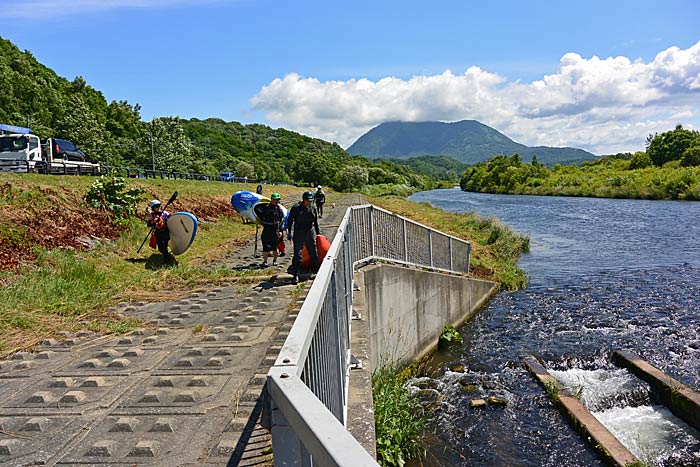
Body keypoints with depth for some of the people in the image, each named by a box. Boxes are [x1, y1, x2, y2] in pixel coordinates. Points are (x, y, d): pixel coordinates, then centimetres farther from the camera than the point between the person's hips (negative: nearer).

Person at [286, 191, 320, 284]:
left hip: (310, 233, 4)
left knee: (314, 254, 9)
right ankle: (295, 275, -1)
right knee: (297, 255, -6)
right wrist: (289, 232, -3)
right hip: (298, 234, -3)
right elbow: (289, 220, 0)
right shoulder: (296, 208, -5)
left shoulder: (313, 209, 7)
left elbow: (315, 222, 18)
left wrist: (318, 233, 19)